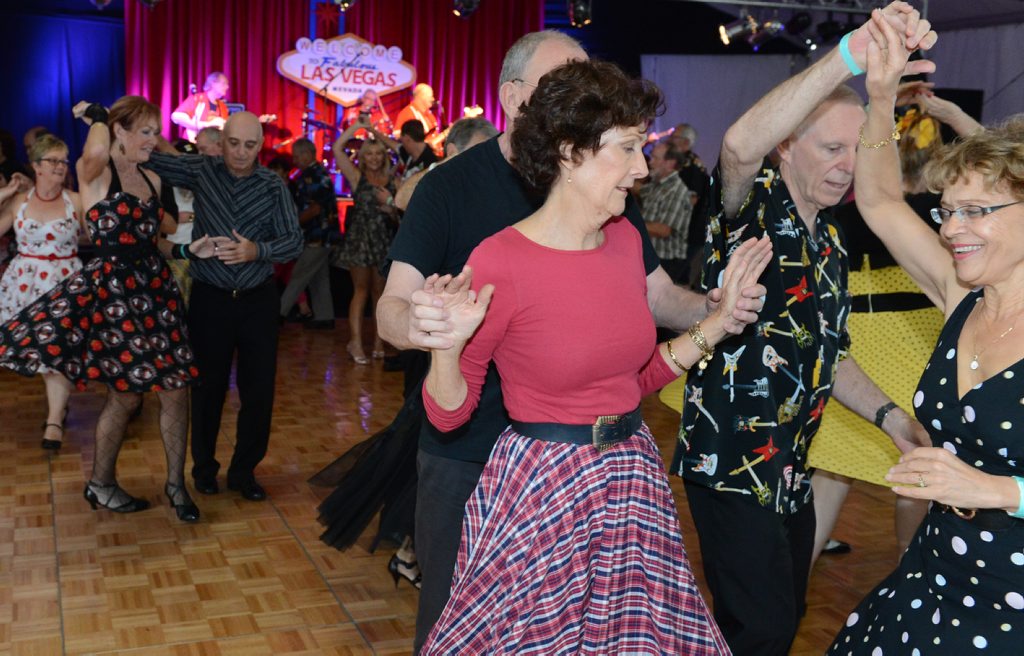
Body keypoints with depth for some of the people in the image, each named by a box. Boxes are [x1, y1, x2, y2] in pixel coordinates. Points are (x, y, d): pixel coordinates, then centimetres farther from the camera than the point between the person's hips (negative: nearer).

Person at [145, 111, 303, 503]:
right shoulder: (202, 171, -1)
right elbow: (147, 157, -1)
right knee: (208, 386, 9)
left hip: (257, 299, 1)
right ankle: (204, 468, 27)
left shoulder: (273, 187, -2)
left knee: (260, 389, 4)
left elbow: (295, 241, -8)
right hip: (210, 298, 0)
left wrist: (257, 251, -25)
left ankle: (244, 471, 21)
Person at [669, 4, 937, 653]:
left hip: (792, 469, 8)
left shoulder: (831, 240, 12)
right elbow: (741, 144, -37)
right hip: (730, 461, -8)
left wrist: (887, 414, 4)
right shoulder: (752, 205, -12)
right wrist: (851, 54, -42)